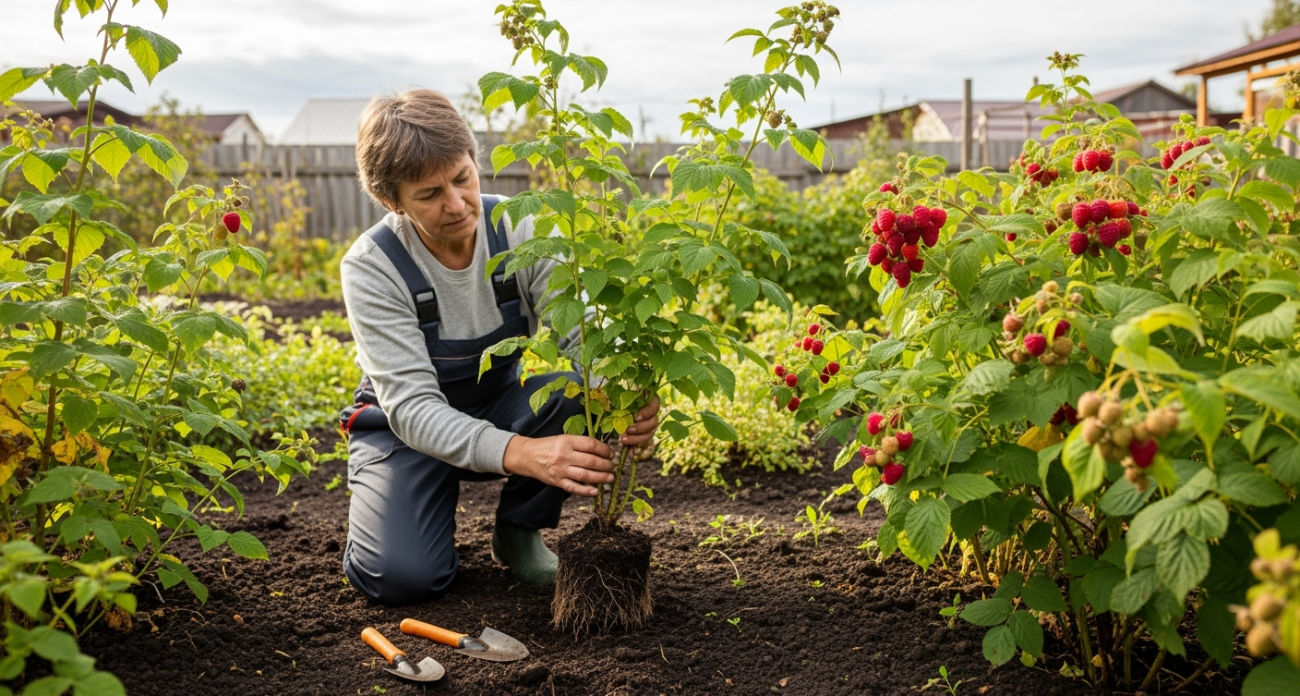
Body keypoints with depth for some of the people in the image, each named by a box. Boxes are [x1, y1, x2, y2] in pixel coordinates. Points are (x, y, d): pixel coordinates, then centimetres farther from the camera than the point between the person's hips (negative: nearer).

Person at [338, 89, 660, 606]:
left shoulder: (523, 230, -19)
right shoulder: (371, 268, -24)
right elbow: (411, 404, -32)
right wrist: (520, 453, -50)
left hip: (507, 406, 3)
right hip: (410, 426, -2)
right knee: (400, 576, -26)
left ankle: (519, 530, -5)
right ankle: (439, 499, 11)